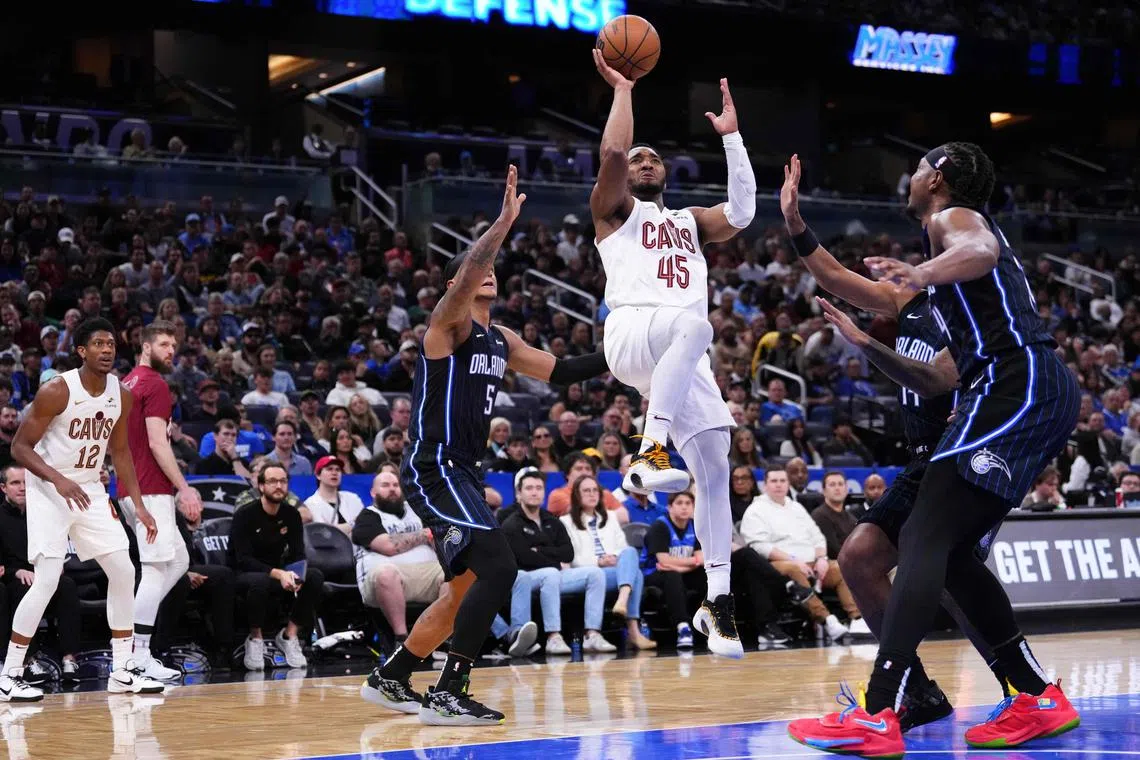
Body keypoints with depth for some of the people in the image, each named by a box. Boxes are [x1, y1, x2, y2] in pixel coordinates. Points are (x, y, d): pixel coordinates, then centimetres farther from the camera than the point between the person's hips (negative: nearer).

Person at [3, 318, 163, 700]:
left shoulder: (121, 395, 0)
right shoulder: (56, 391, -18)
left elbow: (120, 451, 13)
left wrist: (139, 506, 9)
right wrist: (58, 480, -30)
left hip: (91, 491, 7)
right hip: (48, 491, -7)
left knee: (123, 572, 3)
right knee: (47, 580, -16)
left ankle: (123, 671, 13)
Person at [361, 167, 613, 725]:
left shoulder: (501, 341, 16)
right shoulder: (448, 322, -8)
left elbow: (557, 372, 21)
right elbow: (466, 272, -29)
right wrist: (506, 220, -34)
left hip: (461, 471, 10)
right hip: (433, 469, -10)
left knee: (464, 590, 16)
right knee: (498, 568, -20)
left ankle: (390, 678, 30)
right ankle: (448, 694, -18)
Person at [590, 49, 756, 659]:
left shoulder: (690, 220, 34)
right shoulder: (615, 211, 19)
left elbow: (742, 213, 17)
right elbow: (612, 153, 0)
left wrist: (731, 136, 20)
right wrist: (622, 89, 10)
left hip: (682, 355, 5)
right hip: (632, 330, -5)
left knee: (714, 467, -5)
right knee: (693, 323, -40)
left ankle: (717, 603, -2)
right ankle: (649, 453, -43)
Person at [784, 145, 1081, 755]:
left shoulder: (953, 216, 6)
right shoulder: (967, 229, 34)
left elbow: (982, 253, -23)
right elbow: (937, 380, 33)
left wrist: (922, 273, -39)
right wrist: (866, 344, 27)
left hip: (1015, 385, -10)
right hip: (1043, 394, 10)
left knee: (924, 539, -16)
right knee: (947, 549, 13)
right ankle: (1037, 701, 13)